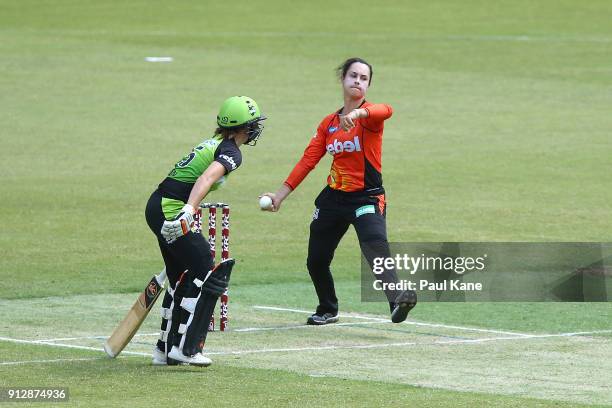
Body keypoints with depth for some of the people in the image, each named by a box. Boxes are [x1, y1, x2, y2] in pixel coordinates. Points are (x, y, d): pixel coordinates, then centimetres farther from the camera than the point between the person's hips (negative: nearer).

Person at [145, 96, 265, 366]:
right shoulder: (231, 152, -10)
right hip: (170, 210, -9)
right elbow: (207, 177, -27)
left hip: (156, 206, 9)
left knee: (181, 276, 18)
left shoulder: (214, 143, 19)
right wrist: (189, 211, -41)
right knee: (205, 272, -5)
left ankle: (166, 348, 24)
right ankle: (186, 349, -6)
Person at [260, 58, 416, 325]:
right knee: (316, 261, 12)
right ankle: (327, 310, 36)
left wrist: (357, 113, -53)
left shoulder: (369, 116, -7)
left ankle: (398, 298, -48)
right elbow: (308, 160, 11)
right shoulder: (329, 123, 11)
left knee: (375, 245, -33)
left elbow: (386, 111, -33)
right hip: (333, 199, 6)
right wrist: (281, 194, 5)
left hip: (367, 199, -6)